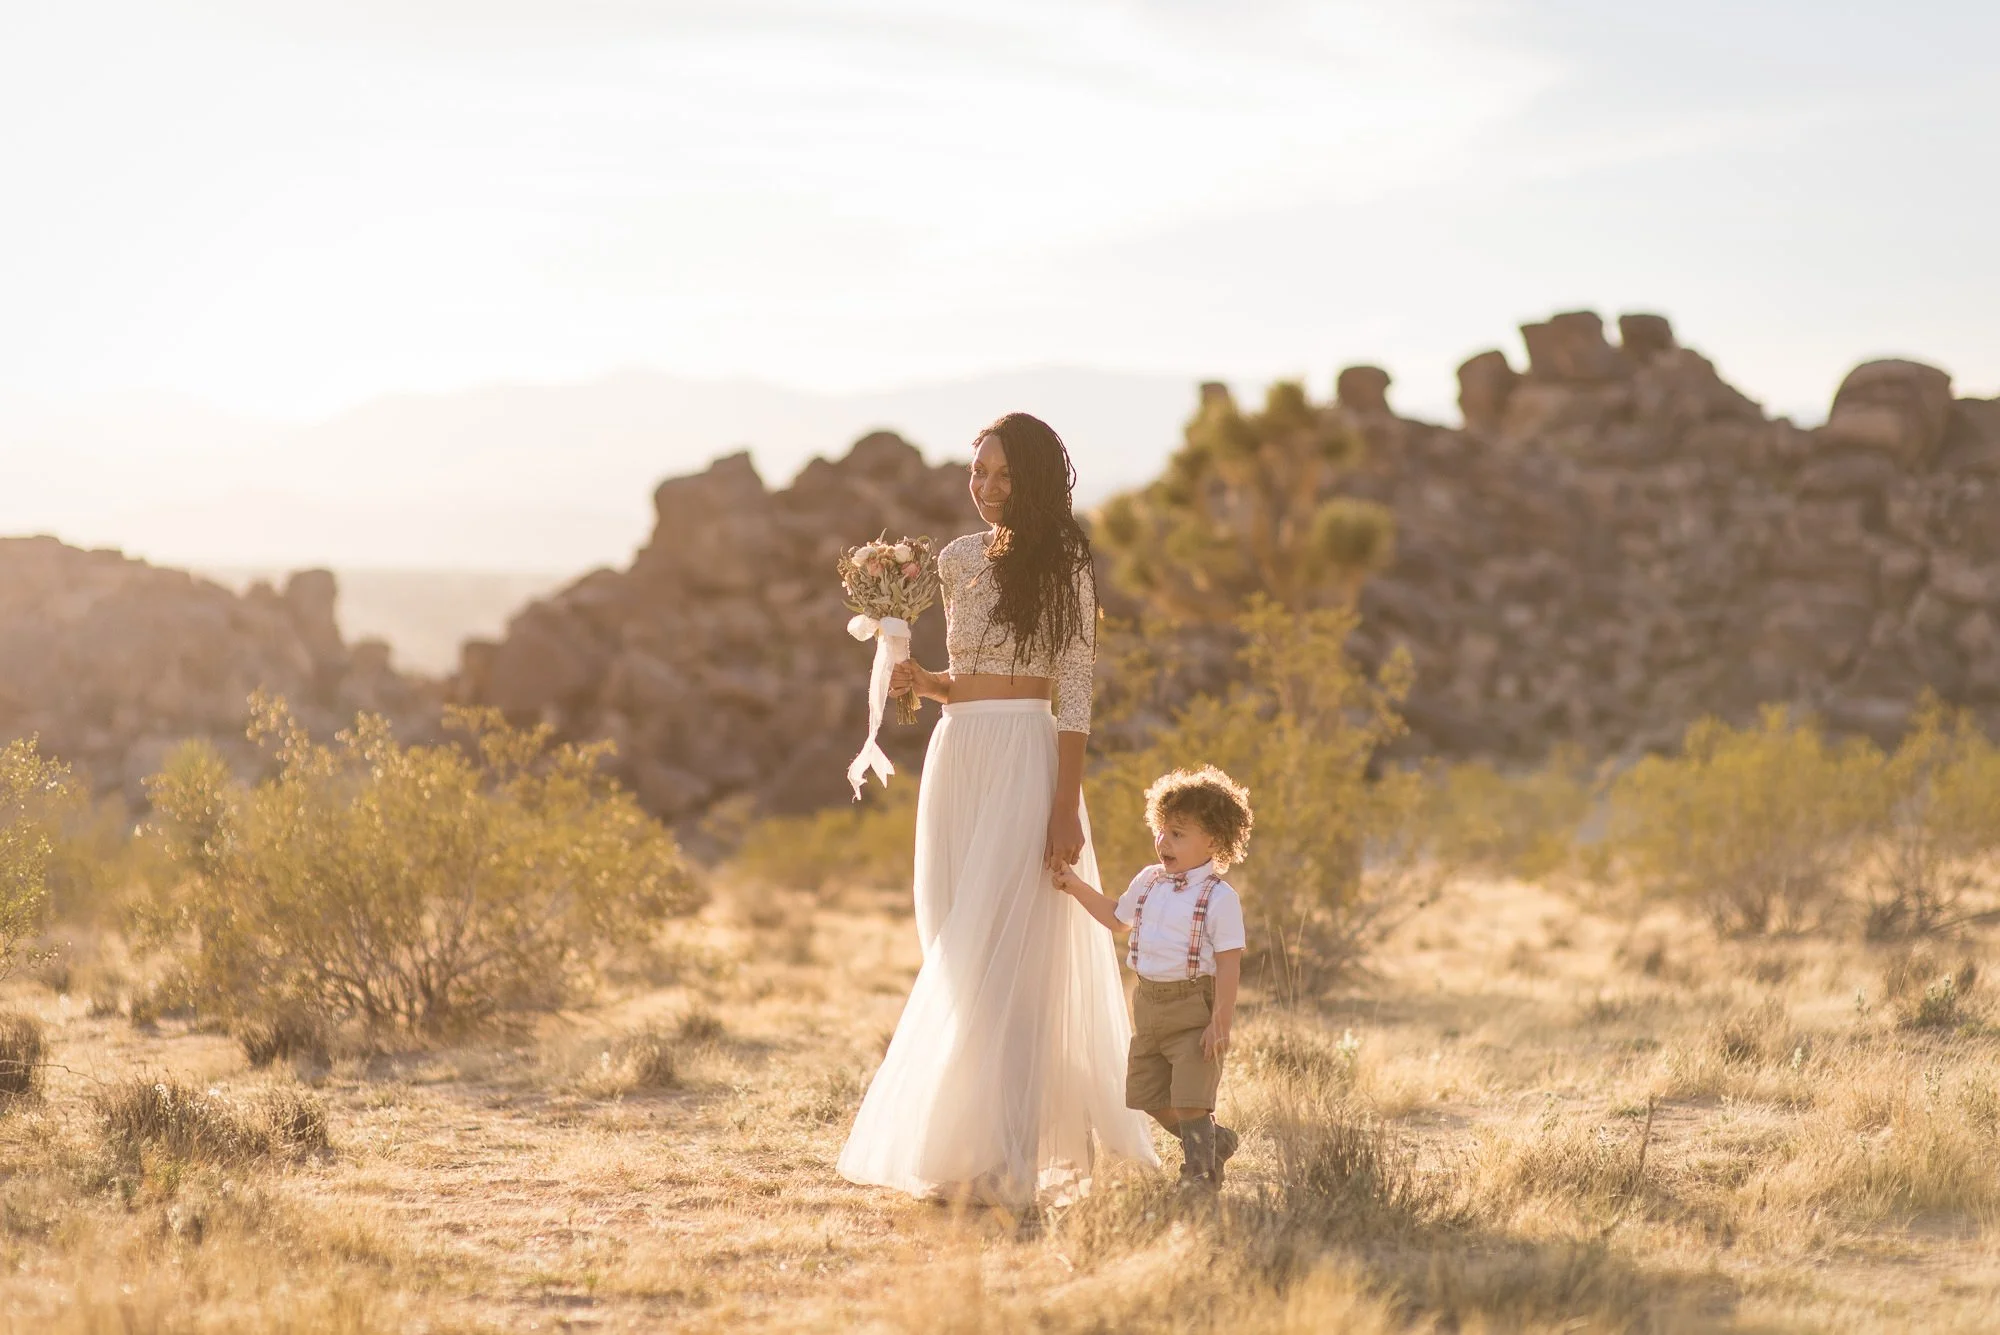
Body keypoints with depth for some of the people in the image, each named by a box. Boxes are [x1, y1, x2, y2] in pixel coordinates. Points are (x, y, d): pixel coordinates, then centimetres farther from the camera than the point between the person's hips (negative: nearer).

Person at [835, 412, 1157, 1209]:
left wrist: (1066, 806, -13)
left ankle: (995, 1162, -10)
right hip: (955, 759, 6)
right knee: (960, 959, 6)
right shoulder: (956, 562, 13)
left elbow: (1073, 696, -7)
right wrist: (919, 682, 1)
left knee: (999, 958, -11)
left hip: (1025, 763, -6)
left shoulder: (1062, 567, -4)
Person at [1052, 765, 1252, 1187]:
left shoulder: (1219, 897, -13)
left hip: (1193, 1009, -7)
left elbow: (1228, 963, -15)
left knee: (1189, 1099, -8)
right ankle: (1214, 1141, 32)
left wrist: (1221, 1022, -18)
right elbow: (1117, 916, 27)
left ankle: (1199, 1171, 8)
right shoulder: (1148, 882, 8)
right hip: (1149, 1006, 8)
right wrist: (1078, 888, 17)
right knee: (1150, 1097, 13)